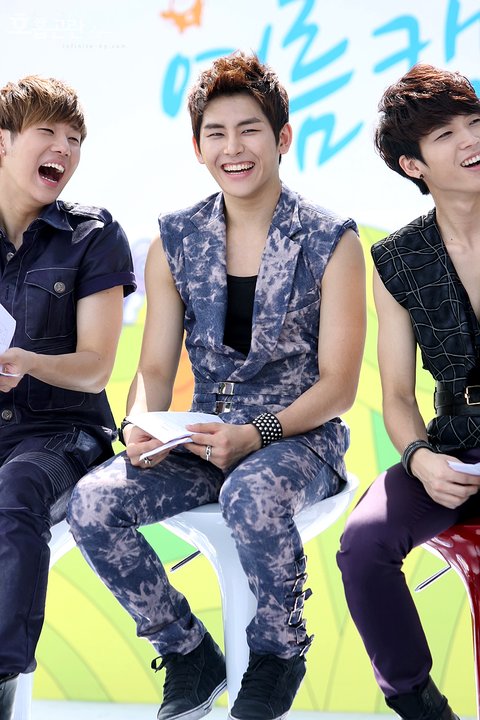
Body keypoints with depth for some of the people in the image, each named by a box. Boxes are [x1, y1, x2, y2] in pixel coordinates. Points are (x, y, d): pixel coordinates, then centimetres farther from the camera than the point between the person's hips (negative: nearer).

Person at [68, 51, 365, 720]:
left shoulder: (331, 241, -4)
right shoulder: (175, 240, 7)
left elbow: (338, 385, -8)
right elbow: (154, 368, 6)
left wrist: (257, 433, -24)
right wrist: (141, 426, -17)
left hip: (299, 437, -4)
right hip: (203, 439, 4)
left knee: (252, 494, -38)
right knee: (93, 504, -22)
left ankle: (278, 653, -8)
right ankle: (188, 654, 0)